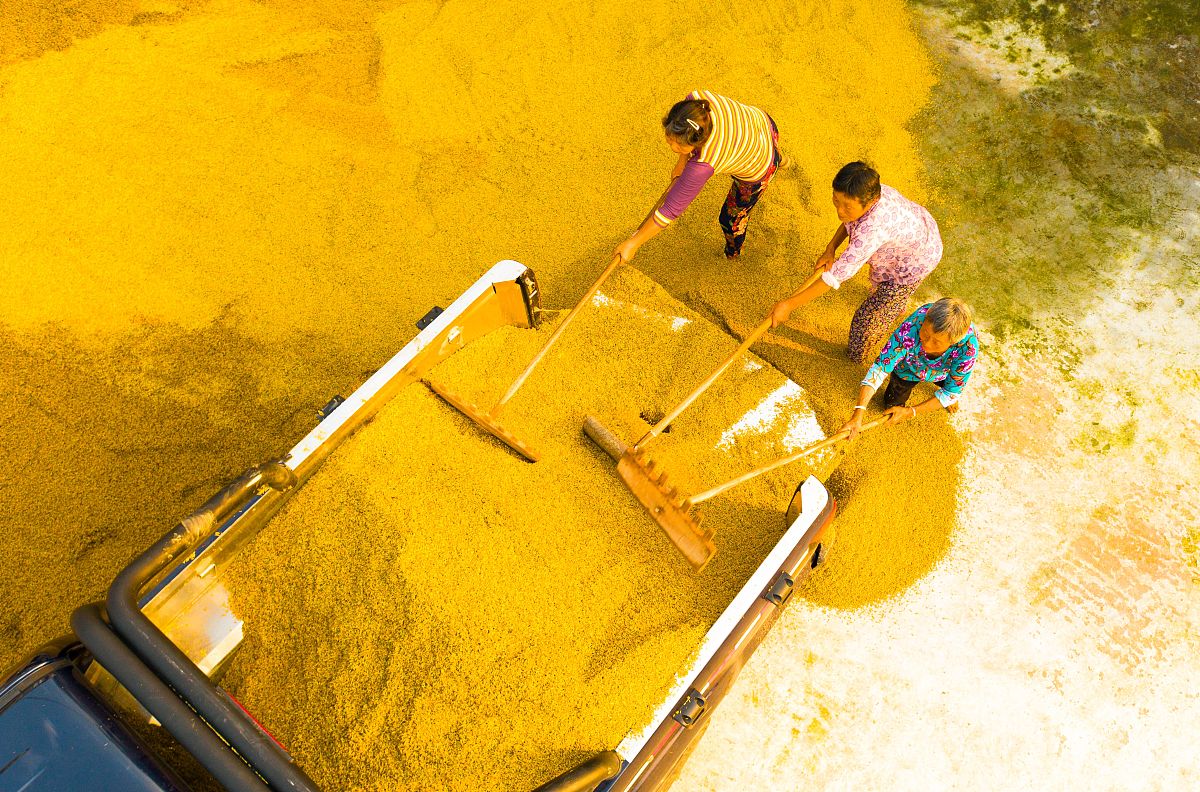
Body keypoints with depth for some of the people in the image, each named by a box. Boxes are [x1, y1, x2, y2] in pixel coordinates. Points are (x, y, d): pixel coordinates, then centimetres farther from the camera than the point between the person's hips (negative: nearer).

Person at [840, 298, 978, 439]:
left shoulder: (968, 346, -44)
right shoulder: (911, 327, -46)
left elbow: (952, 391, -27)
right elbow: (879, 368, -40)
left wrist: (911, 412, -30)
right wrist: (857, 415, -49)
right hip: (909, 367, -1)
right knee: (892, 406, 6)